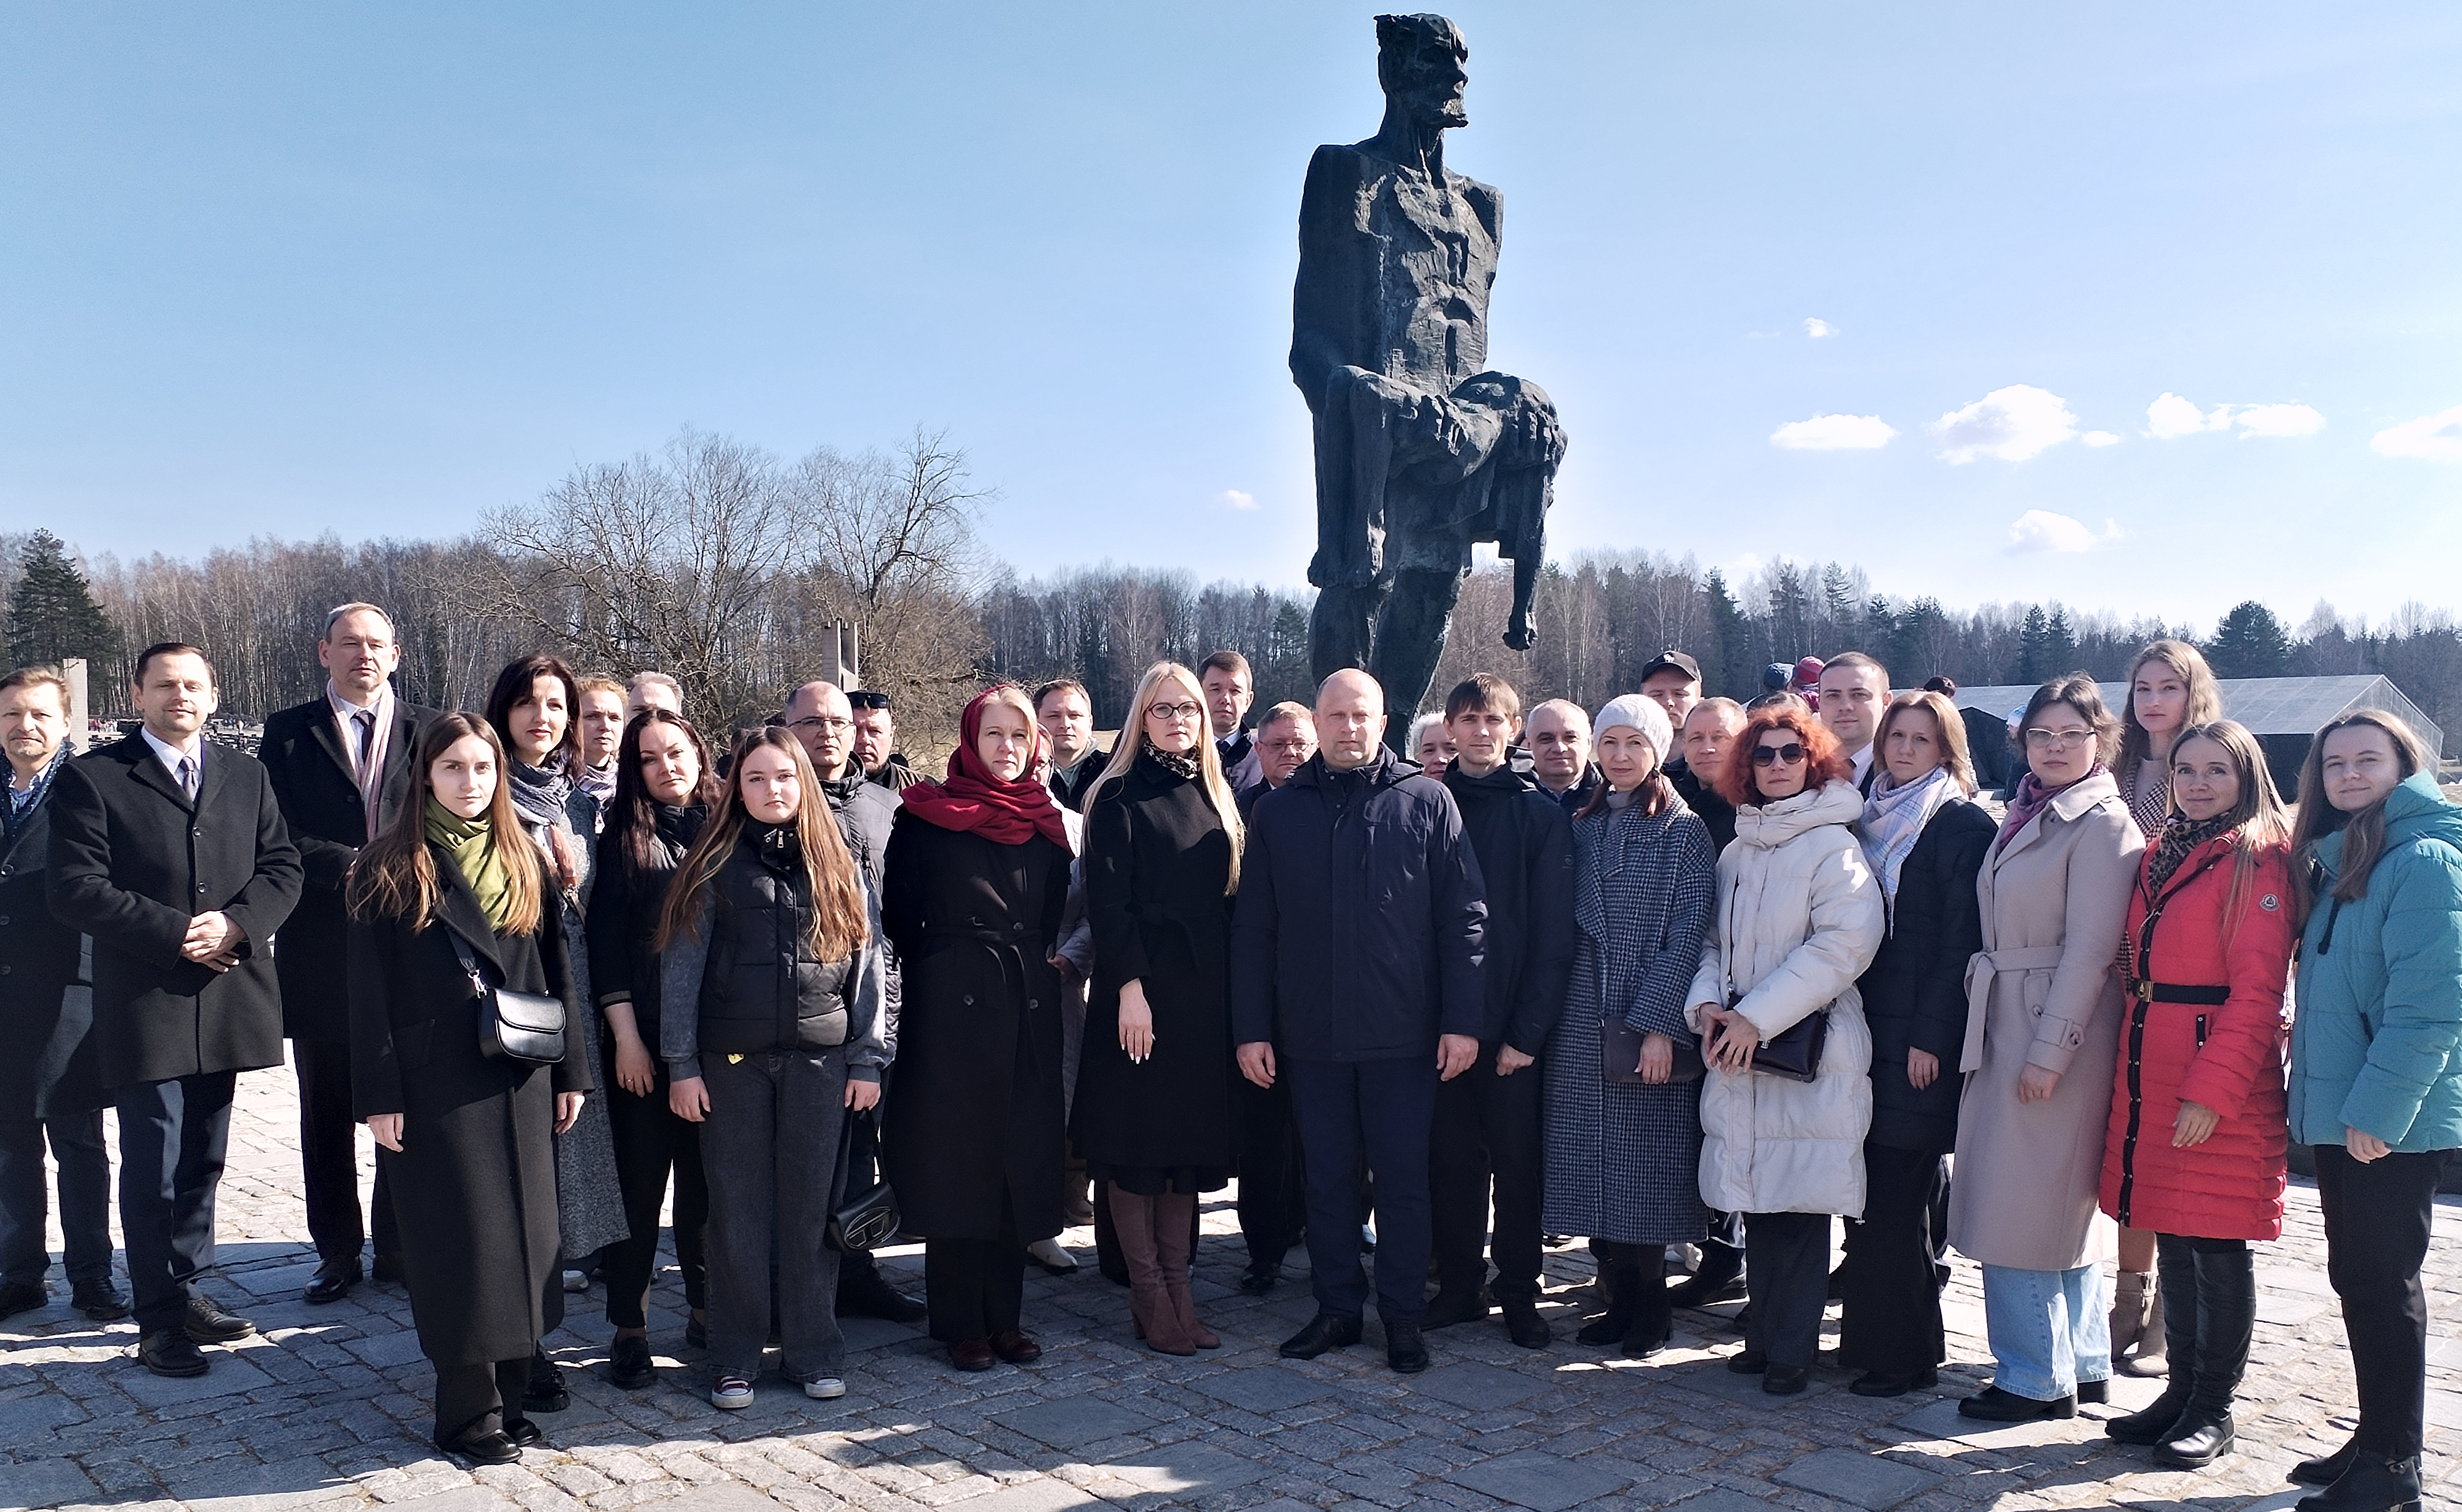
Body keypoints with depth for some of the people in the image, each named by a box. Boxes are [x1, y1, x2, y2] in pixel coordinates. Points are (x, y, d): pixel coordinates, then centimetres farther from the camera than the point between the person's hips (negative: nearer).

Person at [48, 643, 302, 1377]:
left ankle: (190, 1289, 29)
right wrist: (174, 933, -17)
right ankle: (161, 1321, 12)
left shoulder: (246, 777, 11)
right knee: (152, 1170, 2)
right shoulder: (91, 779, -3)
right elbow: (76, 891, -10)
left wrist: (235, 924, -12)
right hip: (144, 1006, -4)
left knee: (203, 1160, 15)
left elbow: (281, 867, 6)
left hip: (225, 999, 4)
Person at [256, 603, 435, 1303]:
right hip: (321, 951, 0)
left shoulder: (429, 730, 7)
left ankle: (399, 1246, 19)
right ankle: (337, 1250, 22)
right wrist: (357, 865, -15)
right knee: (326, 1113, 10)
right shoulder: (288, 733, 5)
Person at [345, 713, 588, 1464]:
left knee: (523, 1232, 8)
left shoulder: (526, 865, 9)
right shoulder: (389, 868, -2)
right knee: (460, 1239, 1)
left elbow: (557, 974, 10)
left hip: (520, 1081, 4)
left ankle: (510, 1391, 21)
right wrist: (379, 1095, -9)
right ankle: (469, 1410, 12)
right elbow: (369, 989, -5)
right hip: (434, 1084, -4)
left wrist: (570, 1072, 6)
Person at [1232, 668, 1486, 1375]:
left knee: (1403, 1179, 7)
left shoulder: (1427, 801, 0)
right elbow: (1252, 931, 5)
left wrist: (1462, 1020, -9)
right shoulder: (1278, 812, 6)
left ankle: (1402, 1317, 20)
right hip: (1310, 1035, 2)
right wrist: (1251, 1028, 0)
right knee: (1328, 1178, 11)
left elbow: (1463, 917, -3)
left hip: (1403, 1034, -2)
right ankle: (1337, 1309, 24)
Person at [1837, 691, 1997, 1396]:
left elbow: (1962, 942, -11)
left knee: (1896, 1198, -3)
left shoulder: (1966, 827, -6)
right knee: (1872, 1190, 9)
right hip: (1867, 1027, 6)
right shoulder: (1871, 819, 14)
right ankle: (1871, 1333, 20)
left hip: (1919, 1040, -6)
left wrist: (1931, 1036, -15)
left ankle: (1904, 1352, 8)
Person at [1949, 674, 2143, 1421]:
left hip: (2059, 1030, -9)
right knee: (2060, 1205, 15)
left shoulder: (2102, 823, -12)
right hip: (2007, 1025, 9)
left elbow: (2090, 949, -17)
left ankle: (2037, 1378, 9)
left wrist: (2050, 1051, -19)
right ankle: (2083, 1366, 26)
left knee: (2023, 1205, -3)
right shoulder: (2025, 814, 13)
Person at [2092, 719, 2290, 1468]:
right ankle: (2182, 1391, 26)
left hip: (2222, 1078, -7)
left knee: (2218, 1248, 1)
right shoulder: (2159, 855, 15)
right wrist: (2127, 1068, 9)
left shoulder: (2258, 860, -8)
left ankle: (2214, 1409, 14)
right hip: (2149, 1074, 7)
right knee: (2173, 1244, 14)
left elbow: (2257, 990, -14)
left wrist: (2213, 1090, -20)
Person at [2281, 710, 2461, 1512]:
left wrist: (2378, 1109, -22)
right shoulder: (2338, 859, 14)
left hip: (2394, 1120, -9)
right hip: (2339, 1109, 9)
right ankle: (2377, 1439, 26)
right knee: (2359, 1276, 15)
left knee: (2380, 1280, -1)